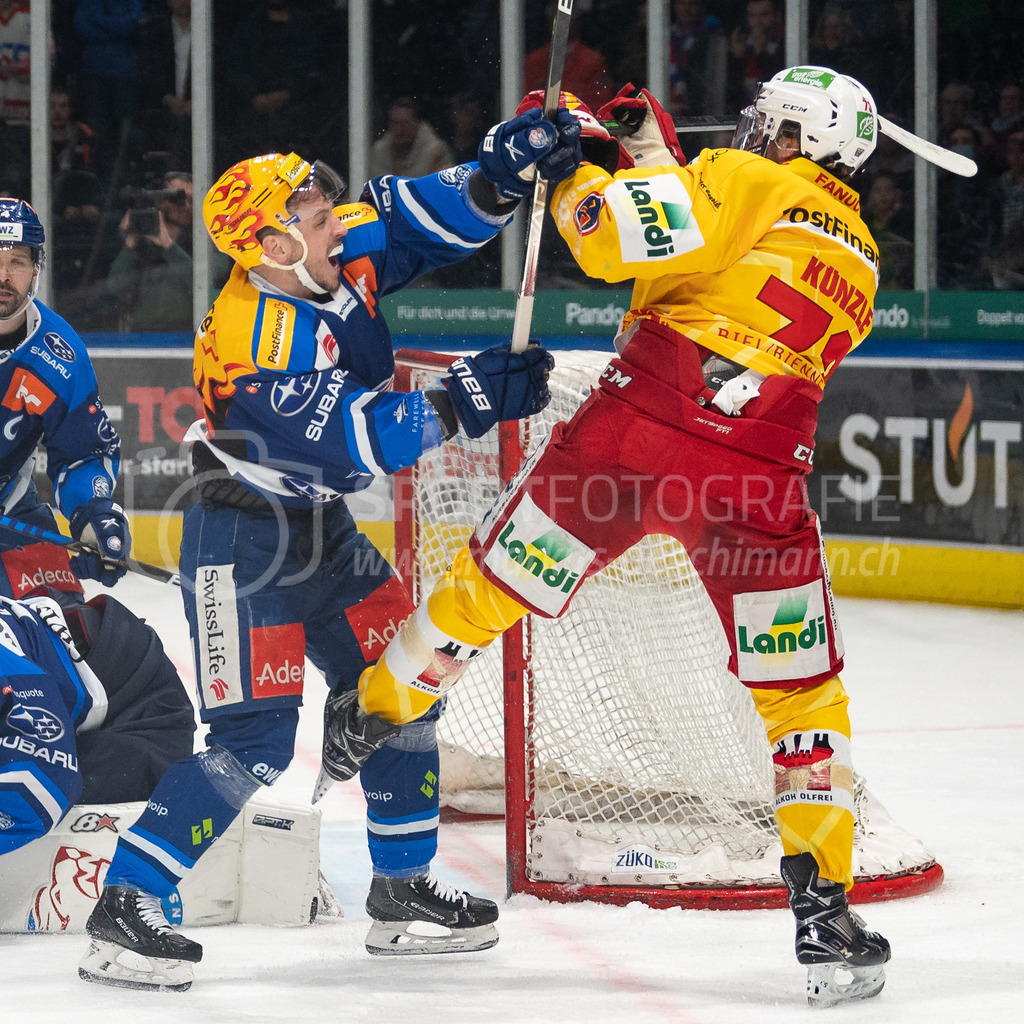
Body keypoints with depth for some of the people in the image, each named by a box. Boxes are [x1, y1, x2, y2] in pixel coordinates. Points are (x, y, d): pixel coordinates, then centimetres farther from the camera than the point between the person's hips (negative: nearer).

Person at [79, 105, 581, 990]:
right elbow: (363, 443, -32)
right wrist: (468, 399, -29)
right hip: (242, 543, -9)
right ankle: (123, 910, -10)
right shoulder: (257, 349, -30)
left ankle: (402, 891, 25)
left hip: (320, 526, 9)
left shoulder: (343, 254, -7)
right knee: (255, 740, -15)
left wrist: (507, 169, -19)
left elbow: (434, 217, -1)